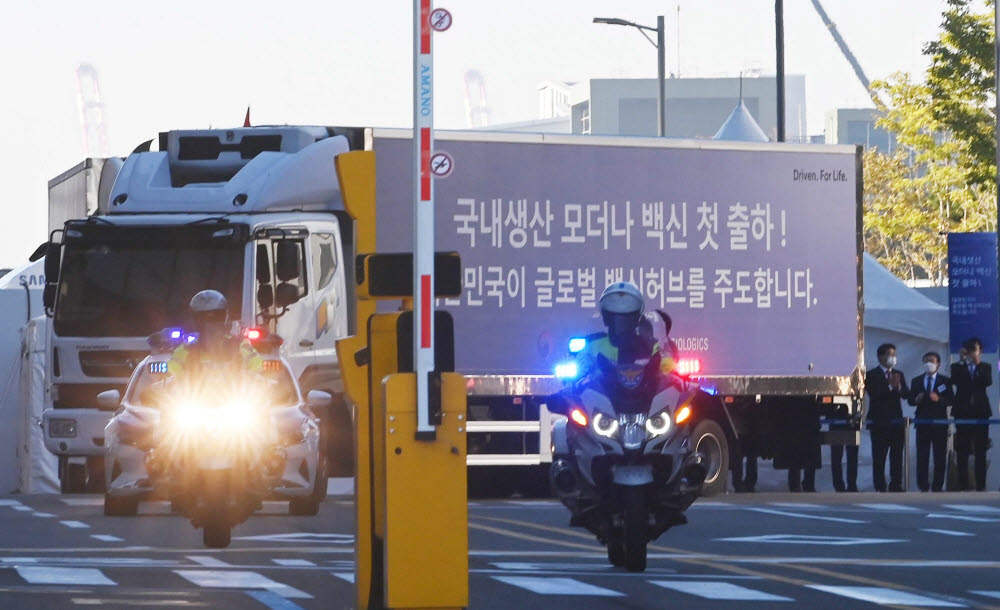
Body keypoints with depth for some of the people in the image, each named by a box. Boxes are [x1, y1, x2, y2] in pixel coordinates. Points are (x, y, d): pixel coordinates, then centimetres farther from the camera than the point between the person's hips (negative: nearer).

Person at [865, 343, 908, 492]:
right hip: (879, 422, -5)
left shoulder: (898, 375, 15)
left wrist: (899, 387, -16)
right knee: (879, 457, -4)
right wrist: (889, 386, -23)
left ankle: (896, 486, 8)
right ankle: (880, 488, -3)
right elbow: (873, 394, -14)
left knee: (897, 456, 3)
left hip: (896, 422, 5)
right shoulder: (871, 375, -1)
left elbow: (906, 394, 5)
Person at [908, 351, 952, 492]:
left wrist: (938, 399, -20)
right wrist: (916, 400, -13)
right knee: (922, 455, -1)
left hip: (939, 421, -2)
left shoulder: (945, 381, 6)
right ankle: (923, 485, 2)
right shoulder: (916, 381, 13)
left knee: (940, 455, -2)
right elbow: (910, 400, 9)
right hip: (922, 421, 2)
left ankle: (938, 486, 1)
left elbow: (950, 401, -2)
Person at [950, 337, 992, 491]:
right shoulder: (957, 367, 9)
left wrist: (978, 364, -12)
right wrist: (963, 362, -11)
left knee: (980, 452, -3)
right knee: (962, 452, -2)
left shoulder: (985, 367, 11)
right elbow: (955, 381, -10)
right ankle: (963, 486, 0)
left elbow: (988, 382, -7)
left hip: (980, 411, 0)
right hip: (963, 412, 0)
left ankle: (980, 486, -4)